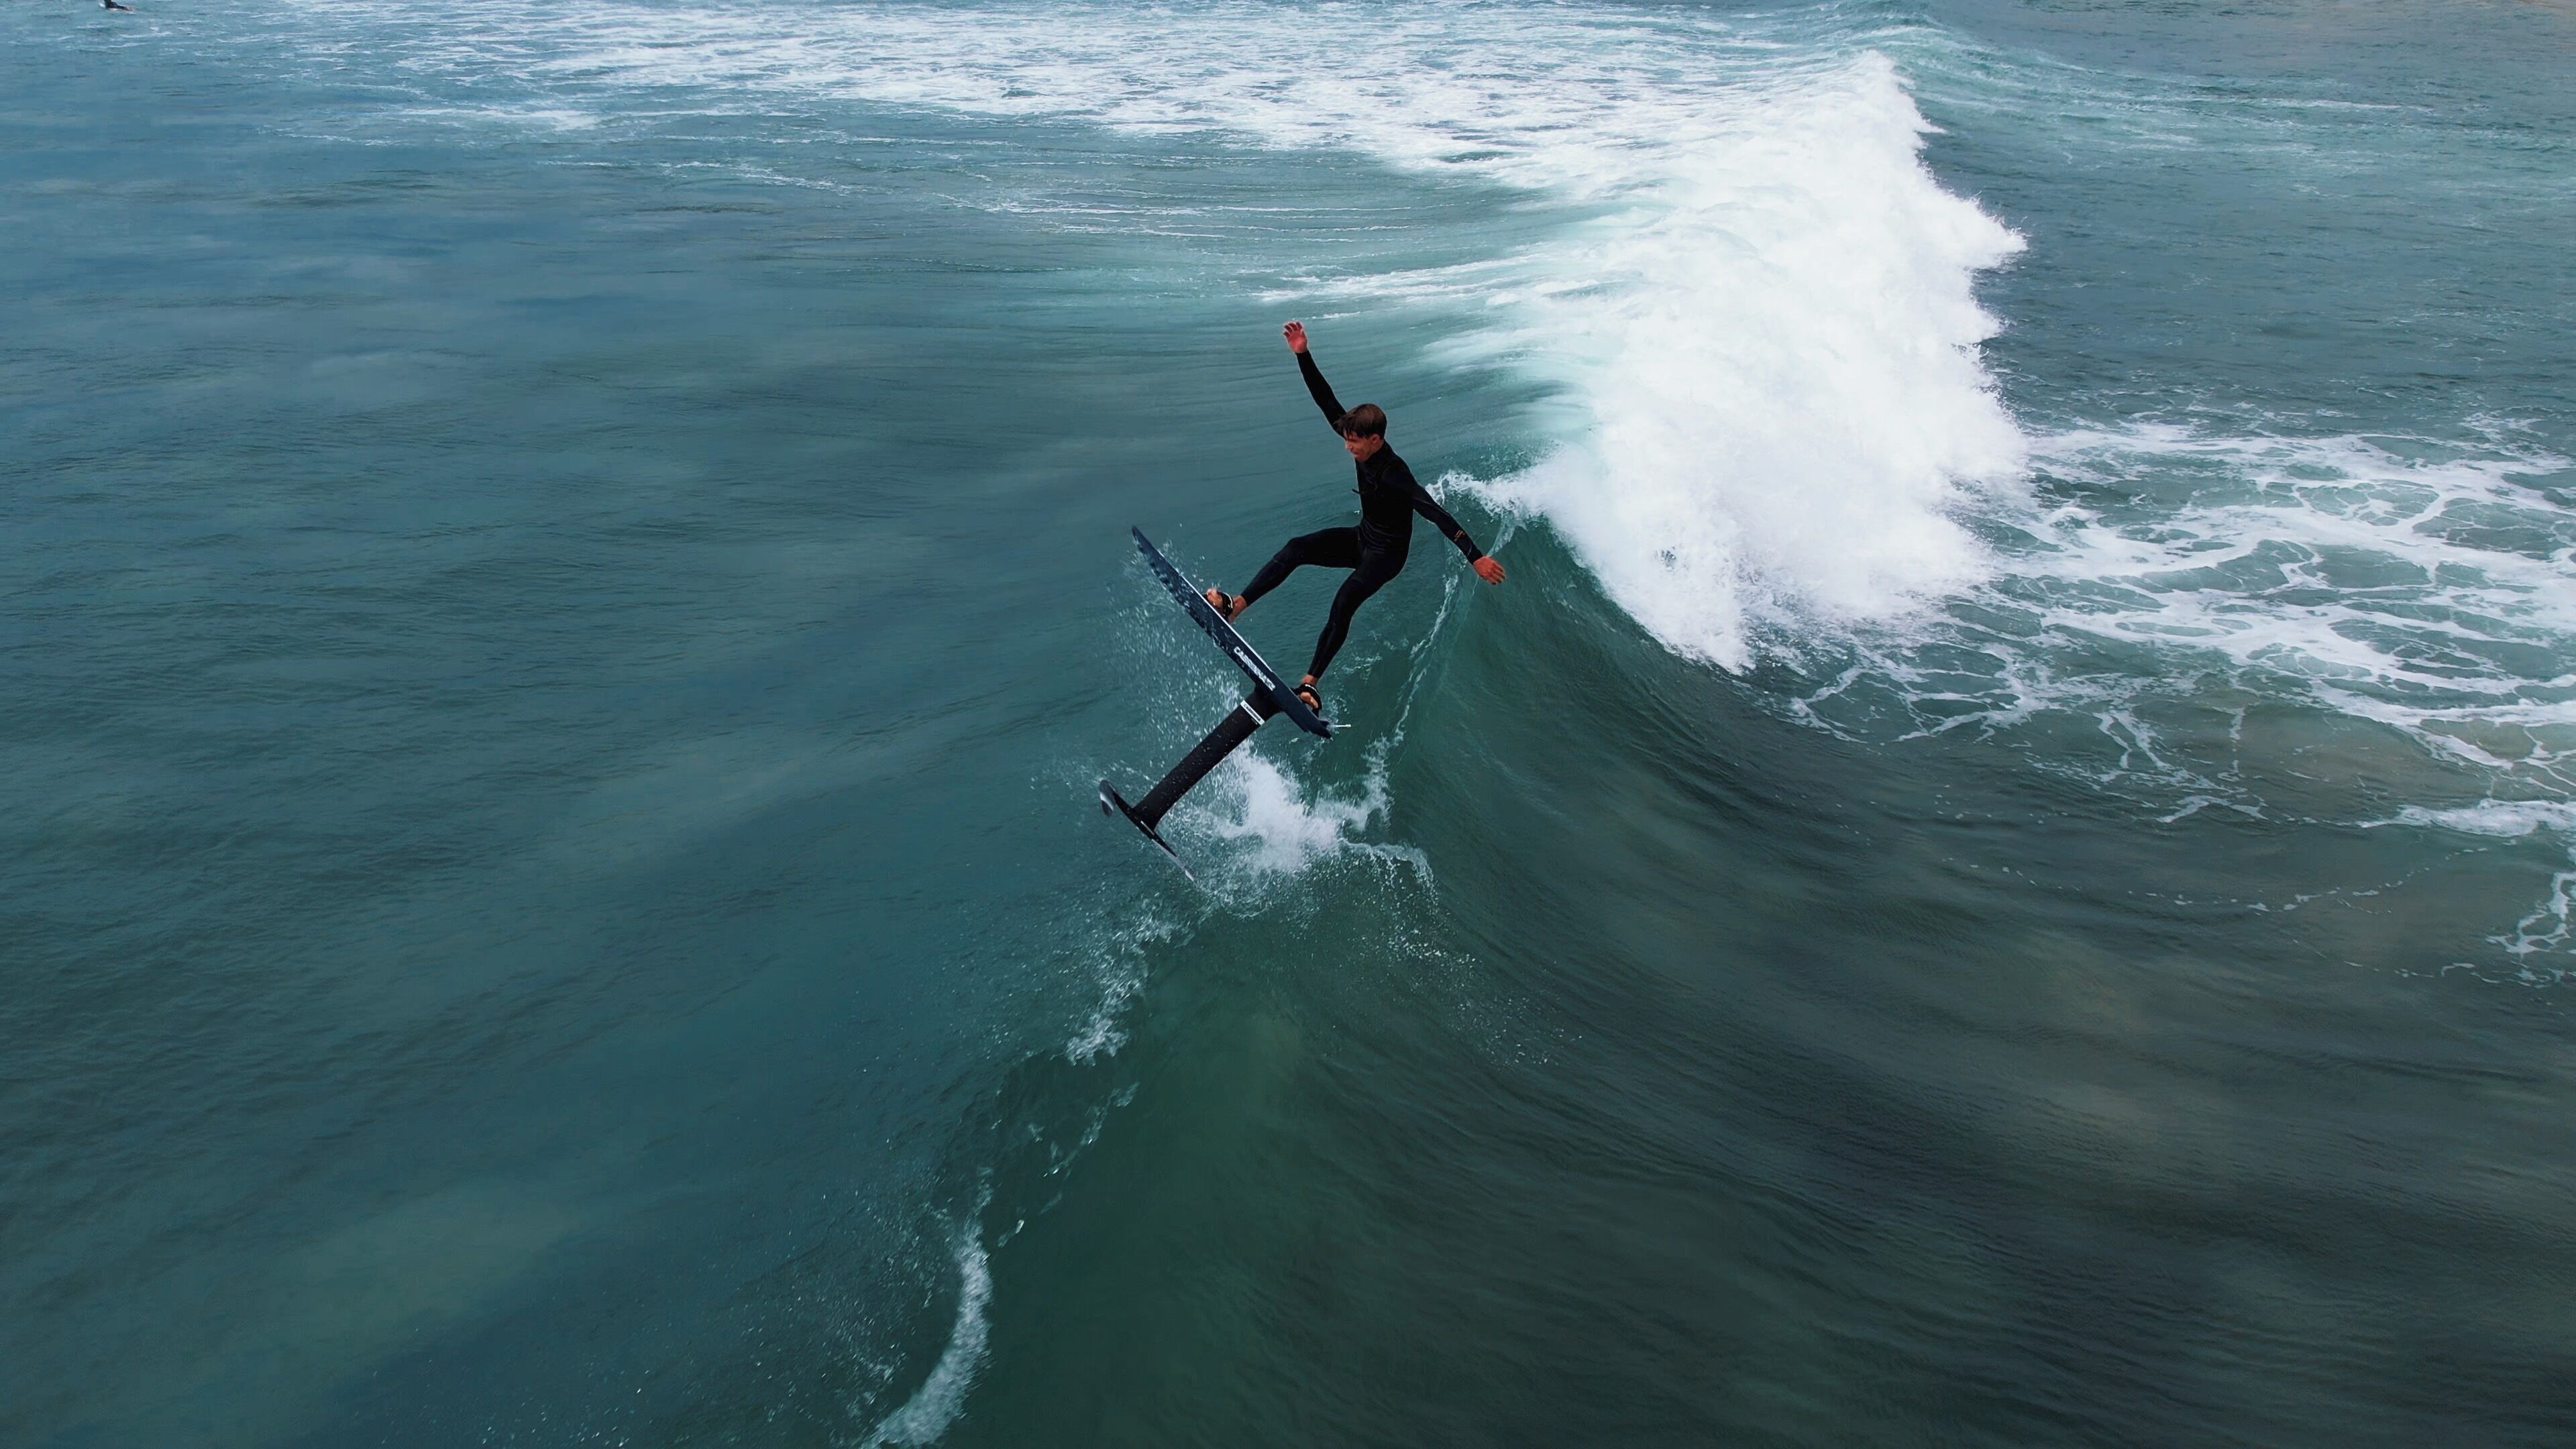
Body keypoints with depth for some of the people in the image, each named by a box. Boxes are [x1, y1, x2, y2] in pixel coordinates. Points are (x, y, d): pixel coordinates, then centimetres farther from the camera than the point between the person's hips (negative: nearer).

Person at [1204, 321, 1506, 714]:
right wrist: (1303, 356, -16)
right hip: (1362, 538, 8)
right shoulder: (1362, 445, -9)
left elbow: (1437, 515, -39)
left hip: (1387, 552, -8)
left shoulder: (1396, 475, -31)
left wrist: (1476, 556, -46)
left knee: (1345, 601, -29)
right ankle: (1234, 606, -18)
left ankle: (1310, 685, -34)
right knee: (1296, 549, -10)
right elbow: (1328, 402, -8)